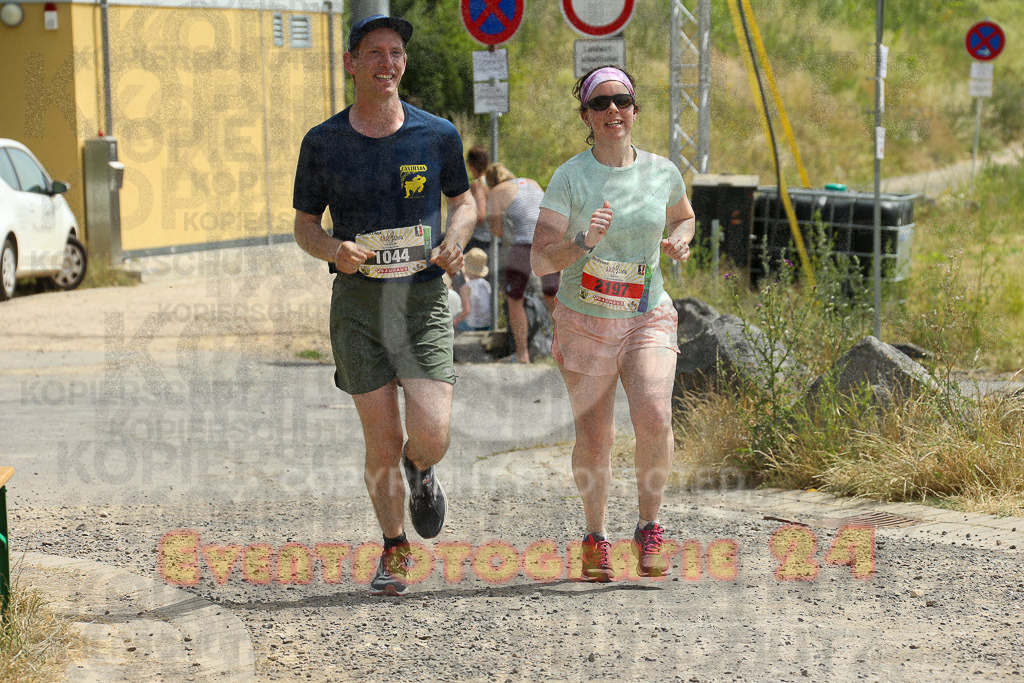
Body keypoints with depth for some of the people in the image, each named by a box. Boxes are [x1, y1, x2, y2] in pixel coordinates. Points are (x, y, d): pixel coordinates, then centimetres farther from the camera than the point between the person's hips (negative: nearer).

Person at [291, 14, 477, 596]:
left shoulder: (437, 135, 2)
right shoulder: (323, 142, 1)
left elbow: (464, 199, 16)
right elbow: (305, 224, 9)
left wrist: (455, 239, -5)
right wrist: (332, 249, -13)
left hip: (423, 299, 0)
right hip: (358, 301, 0)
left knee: (431, 435, -13)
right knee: (382, 443, 0)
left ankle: (421, 472, 25)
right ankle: (395, 552, 22)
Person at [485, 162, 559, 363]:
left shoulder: (496, 193, 7)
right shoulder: (532, 184, 24)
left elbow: (498, 231, 3)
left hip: (525, 244, -5)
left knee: (514, 300, 11)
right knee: (551, 297, 23)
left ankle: (522, 353, 8)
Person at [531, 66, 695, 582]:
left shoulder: (662, 172, 0)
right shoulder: (570, 178, -9)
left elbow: (683, 216, 23)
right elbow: (540, 261, -13)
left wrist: (678, 241, 1)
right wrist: (583, 243, -31)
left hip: (648, 317, 1)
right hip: (585, 321, -1)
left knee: (653, 416, -21)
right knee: (593, 438, 3)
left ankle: (649, 529, -3)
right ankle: (595, 538, 25)